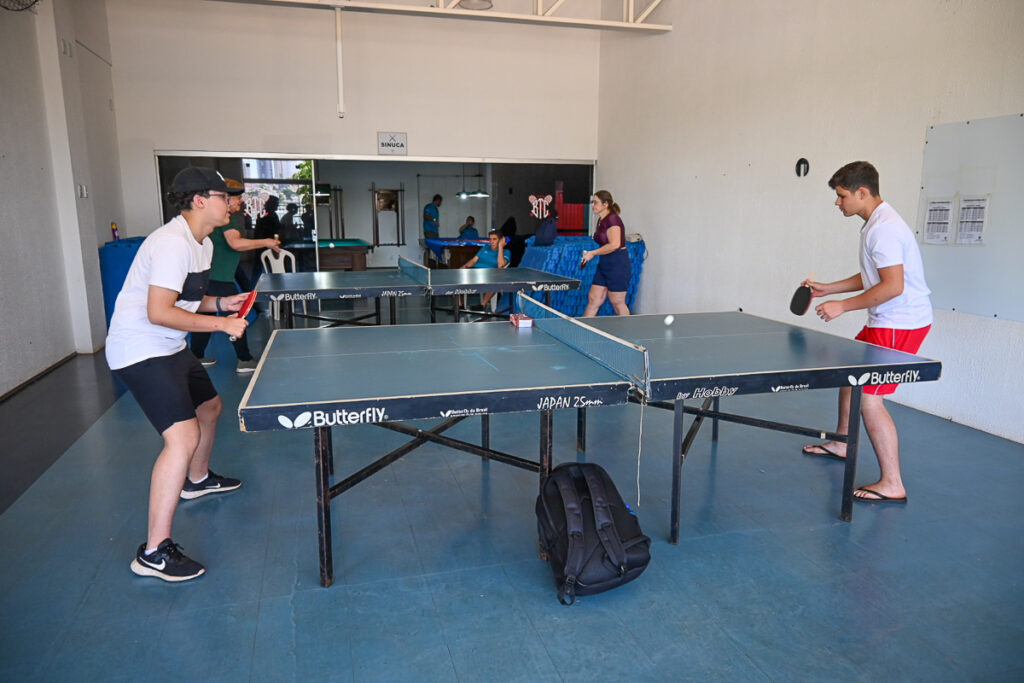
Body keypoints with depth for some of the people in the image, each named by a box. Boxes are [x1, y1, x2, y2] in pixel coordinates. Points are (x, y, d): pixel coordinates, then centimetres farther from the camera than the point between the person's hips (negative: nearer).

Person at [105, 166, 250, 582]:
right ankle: (154, 553, -13)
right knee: (183, 437, -21)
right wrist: (221, 324, -23)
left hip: (169, 348, 11)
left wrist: (221, 303, 4)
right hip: (140, 351, -11)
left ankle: (196, 480, 54)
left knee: (209, 407, 27)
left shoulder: (204, 245, 10)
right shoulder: (172, 244, -23)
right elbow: (159, 312, -28)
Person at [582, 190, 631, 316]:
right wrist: (589, 255, 14)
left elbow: (614, 245, -25)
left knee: (618, 304, 1)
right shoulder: (601, 220, 13)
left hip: (618, 264, -9)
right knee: (593, 299, 7)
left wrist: (593, 253, -18)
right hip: (604, 265, 9)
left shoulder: (612, 219, -15)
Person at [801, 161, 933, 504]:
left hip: (900, 324, -11)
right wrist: (828, 288, 18)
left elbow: (893, 286, -27)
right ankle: (842, 442, 42)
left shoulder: (884, 228, -20)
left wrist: (842, 306, -23)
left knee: (868, 398, -13)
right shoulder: (876, 224, 13)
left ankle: (892, 485, -5)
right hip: (886, 321, 11)